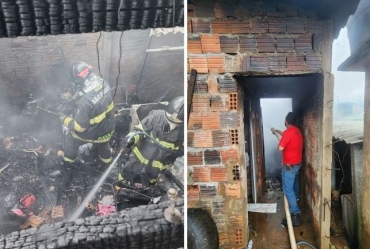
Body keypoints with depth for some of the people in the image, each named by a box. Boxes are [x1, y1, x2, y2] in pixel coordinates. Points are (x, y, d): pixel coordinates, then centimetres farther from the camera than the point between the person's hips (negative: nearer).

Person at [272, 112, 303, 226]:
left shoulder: (288, 132, -24)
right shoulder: (296, 130, 5)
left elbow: (280, 148, -27)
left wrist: (280, 142, -6)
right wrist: (277, 131, 39)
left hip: (290, 165, -10)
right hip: (298, 163, 10)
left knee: (288, 190, -8)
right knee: (294, 183, 33)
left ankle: (295, 215, -9)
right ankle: (296, 199, 58)